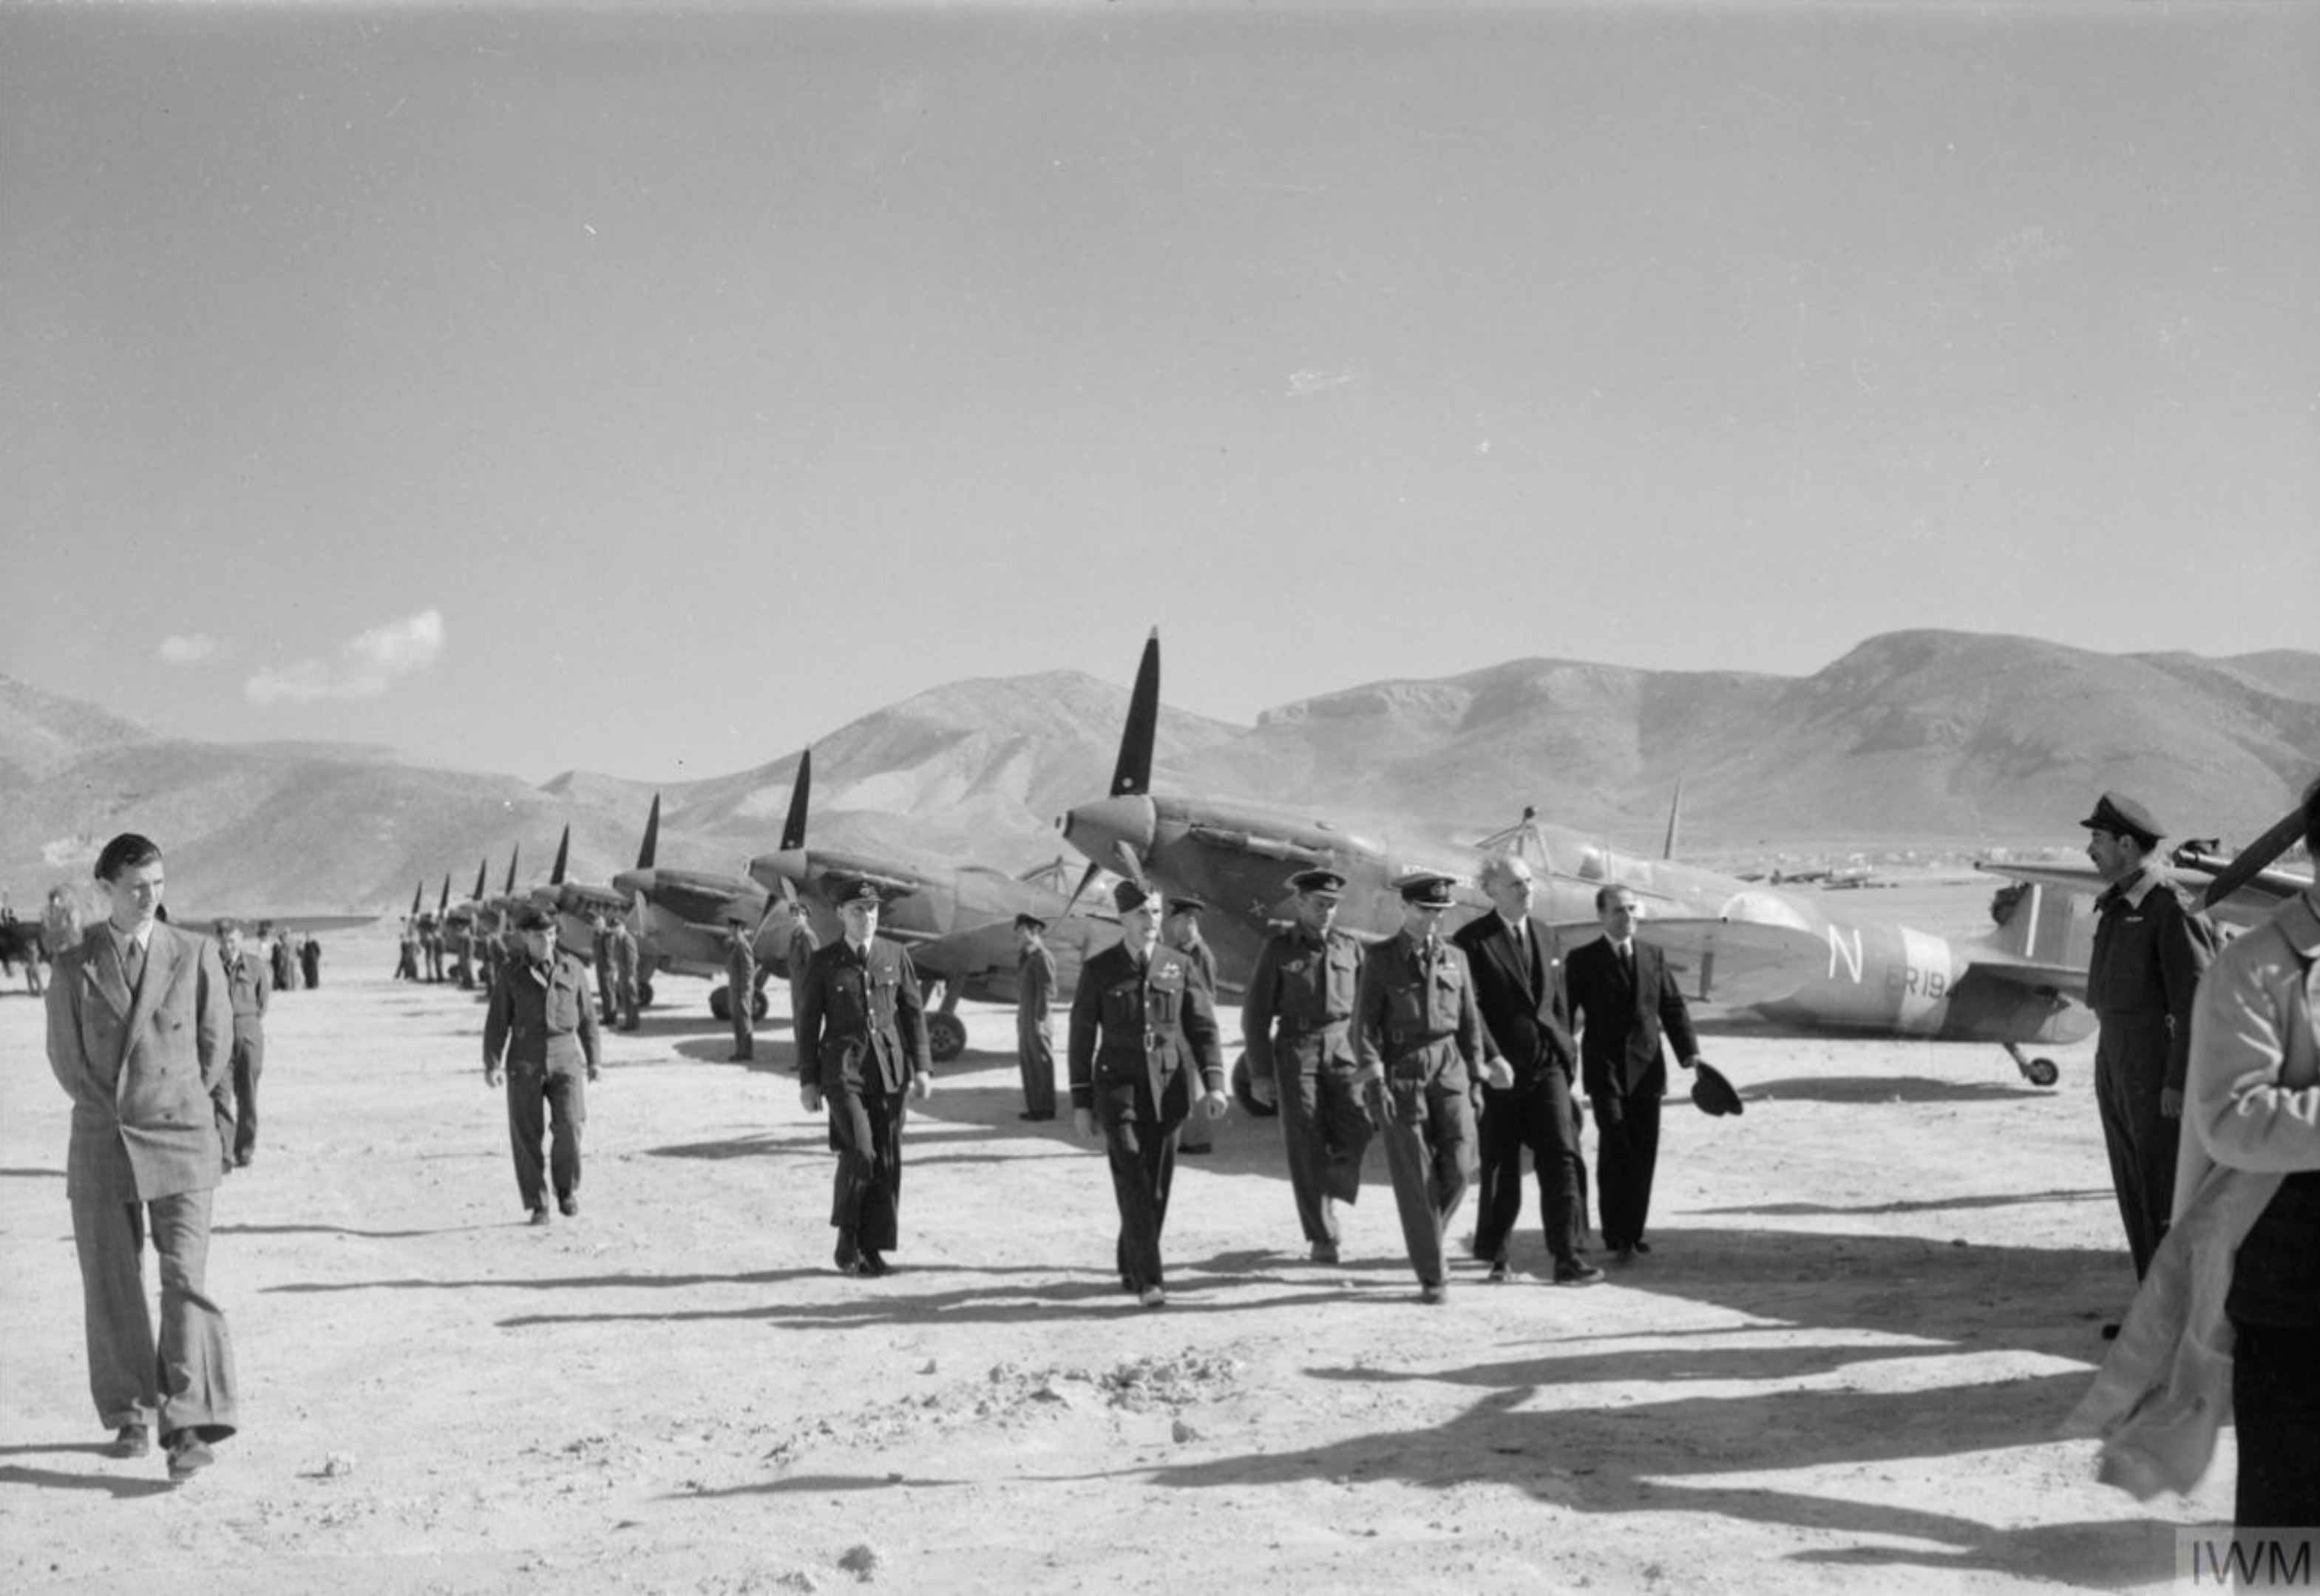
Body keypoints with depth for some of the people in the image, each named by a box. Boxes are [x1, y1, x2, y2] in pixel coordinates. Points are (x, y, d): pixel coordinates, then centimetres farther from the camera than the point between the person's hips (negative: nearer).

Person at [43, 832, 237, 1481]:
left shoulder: (194, 956, 0)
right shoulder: (74, 967, 1)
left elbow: (216, 1039, 10)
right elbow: (64, 1055, 10)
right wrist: (110, 1110, 7)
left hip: (180, 1140, -1)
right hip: (102, 1141, 1)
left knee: (185, 1279, -11)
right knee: (112, 1288, 6)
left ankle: (191, 1426, -13)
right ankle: (132, 1416, 20)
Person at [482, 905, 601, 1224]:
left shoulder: (573, 969, 4)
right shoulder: (510, 973, 0)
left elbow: (587, 1016, 11)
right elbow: (497, 1021, 1)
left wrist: (593, 1060, 12)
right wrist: (491, 1064, -7)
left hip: (565, 1060, 0)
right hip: (525, 1063, 0)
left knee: (569, 1125, -15)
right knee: (526, 1135, -1)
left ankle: (567, 1188, 8)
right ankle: (537, 1205, 10)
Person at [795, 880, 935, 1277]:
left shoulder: (895, 956, 6)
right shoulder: (822, 962, 0)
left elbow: (914, 1013, 8)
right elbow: (808, 1023, 3)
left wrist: (922, 1069, 0)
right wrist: (807, 1081, -1)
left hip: (889, 1068, 3)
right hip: (843, 1067, -3)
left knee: (887, 1159, 1)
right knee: (859, 1151, -17)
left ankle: (873, 1249, 11)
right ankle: (847, 1237, 4)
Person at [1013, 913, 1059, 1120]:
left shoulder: (1042, 957, -12)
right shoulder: (1025, 958, 17)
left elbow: (1046, 992, -17)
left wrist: (1039, 1020, -19)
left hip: (1038, 1020, -9)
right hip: (1025, 1019, 9)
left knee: (1042, 1063, -4)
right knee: (1027, 1063, 10)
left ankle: (1045, 1108, 0)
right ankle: (1035, 1107, 16)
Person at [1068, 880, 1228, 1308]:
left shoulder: (1179, 966, 4)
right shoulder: (1098, 969, -1)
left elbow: (1203, 1028, 3)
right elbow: (1081, 1037, 2)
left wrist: (1213, 1083, -10)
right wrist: (1081, 1102, 0)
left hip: (1168, 1089, 2)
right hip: (1118, 1085, -2)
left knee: (1157, 1184, 6)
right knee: (1132, 1181, -14)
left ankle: (1131, 1267, 26)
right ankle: (1149, 1279, -13)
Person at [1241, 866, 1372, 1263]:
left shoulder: (1349, 947, 10)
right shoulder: (1278, 948, 1)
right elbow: (1256, 1013, 1)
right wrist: (1260, 1073, -3)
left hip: (1343, 1047, 3)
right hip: (1297, 1048, -2)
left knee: (1357, 1124, -15)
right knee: (1306, 1144, -3)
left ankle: (1328, 1196, 13)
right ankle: (1321, 1237, 5)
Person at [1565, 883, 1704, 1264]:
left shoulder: (1654, 956, 11)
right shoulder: (1583, 960, 0)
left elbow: (1672, 1006, 11)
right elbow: (1567, 1012, 0)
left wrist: (1689, 1050, -1)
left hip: (1646, 1068, 4)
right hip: (1604, 1068, -4)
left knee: (1644, 1153, 4)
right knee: (1615, 1148, -11)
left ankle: (1633, 1230, 16)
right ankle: (1617, 1236, -4)